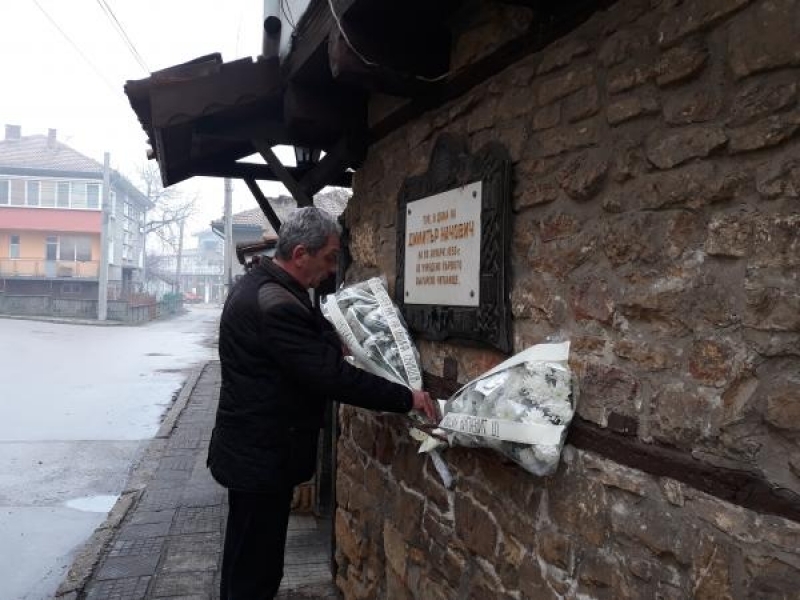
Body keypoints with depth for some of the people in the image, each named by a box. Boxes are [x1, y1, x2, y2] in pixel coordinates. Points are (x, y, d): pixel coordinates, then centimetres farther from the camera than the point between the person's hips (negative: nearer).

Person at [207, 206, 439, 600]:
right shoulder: (276, 304, -27)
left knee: (247, 560, 24)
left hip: (253, 447, 10)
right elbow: (332, 375, -29)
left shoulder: (261, 285, 6)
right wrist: (406, 399, -22)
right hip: (262, 455, -10)